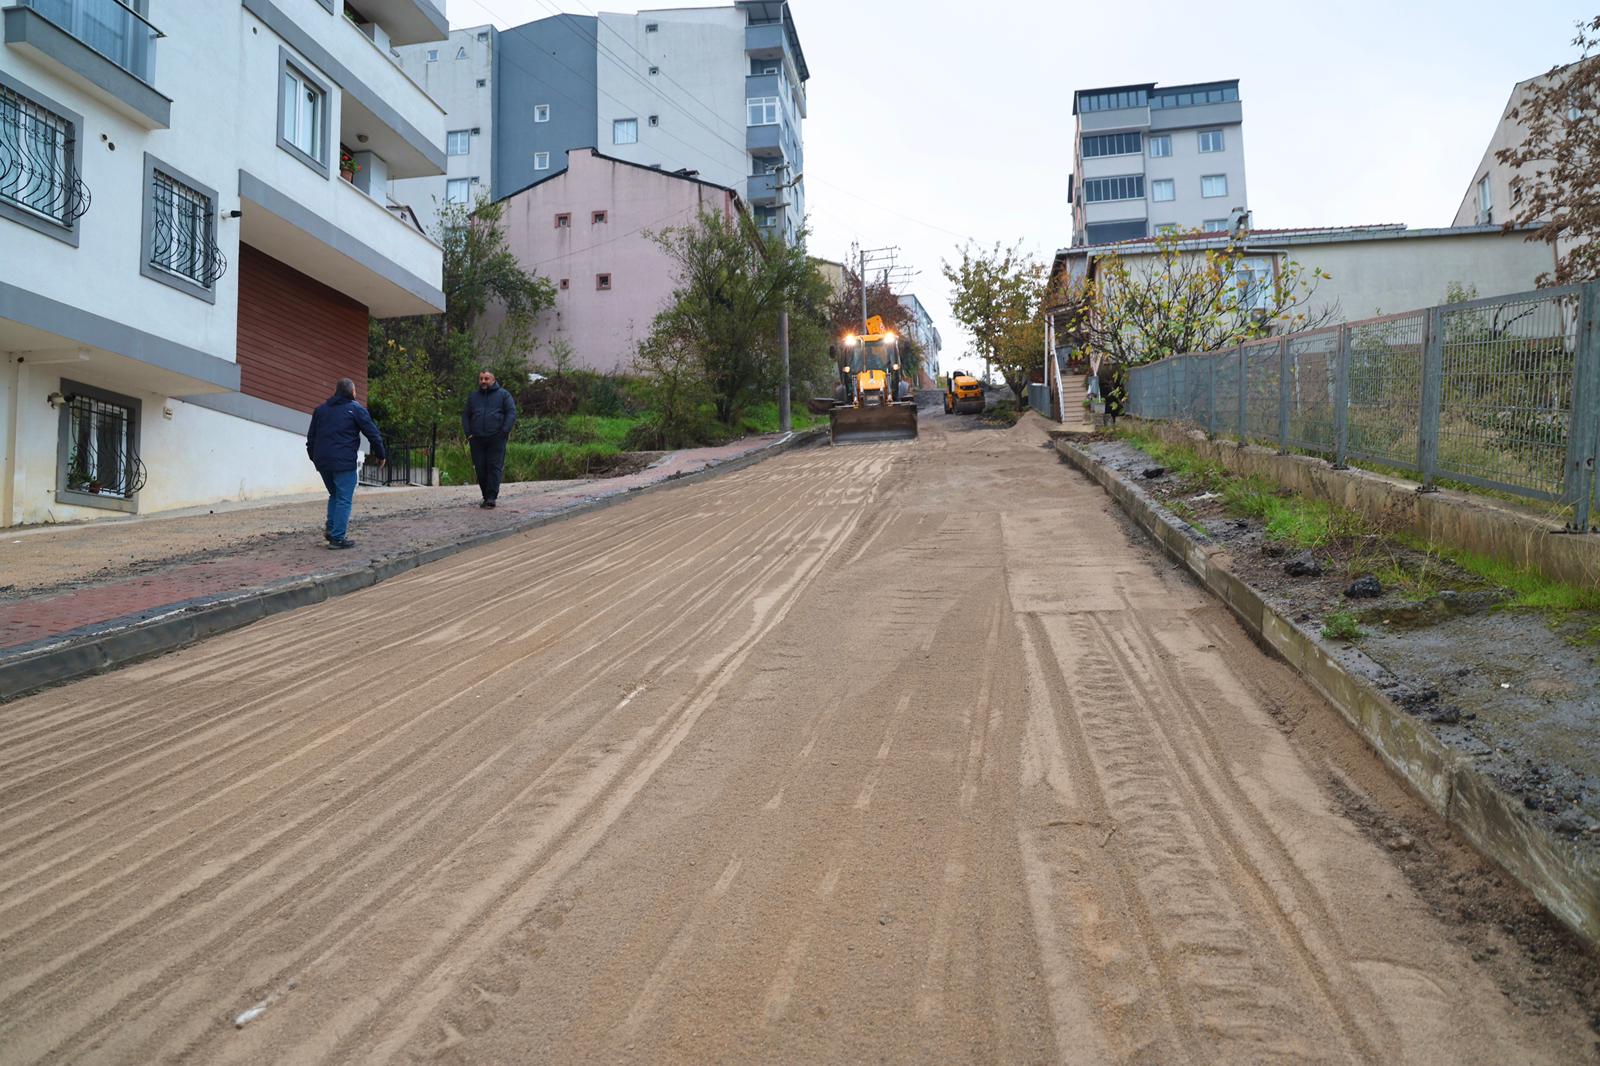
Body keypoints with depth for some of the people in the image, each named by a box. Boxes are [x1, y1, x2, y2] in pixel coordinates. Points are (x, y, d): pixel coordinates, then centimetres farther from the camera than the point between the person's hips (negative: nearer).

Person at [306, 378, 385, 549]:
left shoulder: (320, 410, 17)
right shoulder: (356, 409, 0)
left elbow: (311, 437, 20)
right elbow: (373, 433, -1)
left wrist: (315, 458, 29)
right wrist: (381, 455, 10)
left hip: (323, 462, 6)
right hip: (344, 462, -6)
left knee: (334, 495, 22)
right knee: (344, 499, -2)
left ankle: (331, 529, 11)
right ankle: (337, 537, -6)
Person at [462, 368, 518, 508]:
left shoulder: (503, 395, 7)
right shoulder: (473, 397, 19)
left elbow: (512, 412, 0)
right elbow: (465, 415, 22)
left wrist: (505, 431, -11)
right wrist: (468, 433, 7)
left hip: (496, 439, -4)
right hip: (477, 439, 4)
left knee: (495, 467, -9)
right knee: (480, 469, 2)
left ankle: (492, 497, -11)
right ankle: (486, 497, 11)